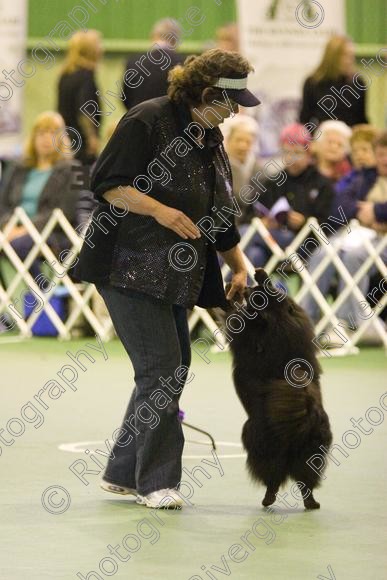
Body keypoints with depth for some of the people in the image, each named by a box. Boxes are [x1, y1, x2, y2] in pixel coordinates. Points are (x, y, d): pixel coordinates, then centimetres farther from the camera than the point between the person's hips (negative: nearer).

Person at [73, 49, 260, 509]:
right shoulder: (147, 121, -11)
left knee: (171, 370, 8)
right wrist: (159, 210, -24)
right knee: (162, 368, -12)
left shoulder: (210, 139, 15)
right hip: (130, 266, -9)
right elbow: (107, 184, -14)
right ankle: (157, 480, -6)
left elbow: (219, 213, 21)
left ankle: (123, 473, 18)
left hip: (174, 275, 9)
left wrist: (239, 266, 13)